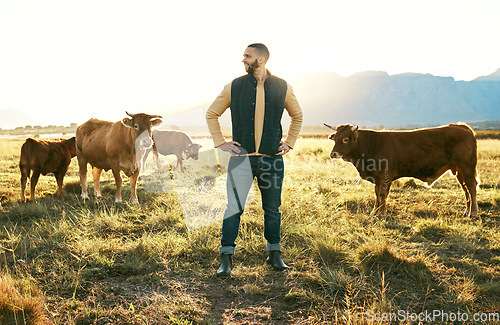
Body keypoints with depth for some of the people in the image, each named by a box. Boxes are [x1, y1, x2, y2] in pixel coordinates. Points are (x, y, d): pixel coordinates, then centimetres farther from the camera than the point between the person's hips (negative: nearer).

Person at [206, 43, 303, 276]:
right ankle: (226, 258, 3)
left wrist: (289, 143, 13)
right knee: (234, 208, -6)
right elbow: (212, 114, 12)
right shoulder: (234, 87, 2)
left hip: (273, 159, 1)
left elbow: (297, 116, 21)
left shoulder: (282, 88, 4)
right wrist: (220, 142, 4)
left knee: (272, 209, 10)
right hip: (241, 158, -1)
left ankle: (274, 255, 24)